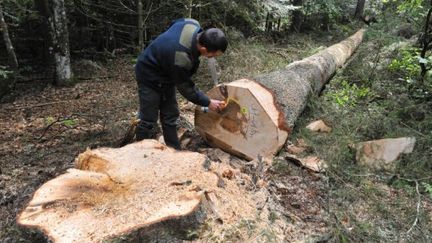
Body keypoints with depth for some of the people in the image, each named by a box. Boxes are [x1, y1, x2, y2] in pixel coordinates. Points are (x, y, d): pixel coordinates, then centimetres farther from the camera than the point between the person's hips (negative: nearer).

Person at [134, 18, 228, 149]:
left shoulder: (193, 24, -20)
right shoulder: (181, 60, -41)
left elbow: (173, 24, 4)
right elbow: (185, 87, -23)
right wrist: (207, 102, -12)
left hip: (165, 73, 9)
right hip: (150, 76, -9)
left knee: (170, 116, 12)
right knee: (149, 120, -3)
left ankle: (174, 150, 24)